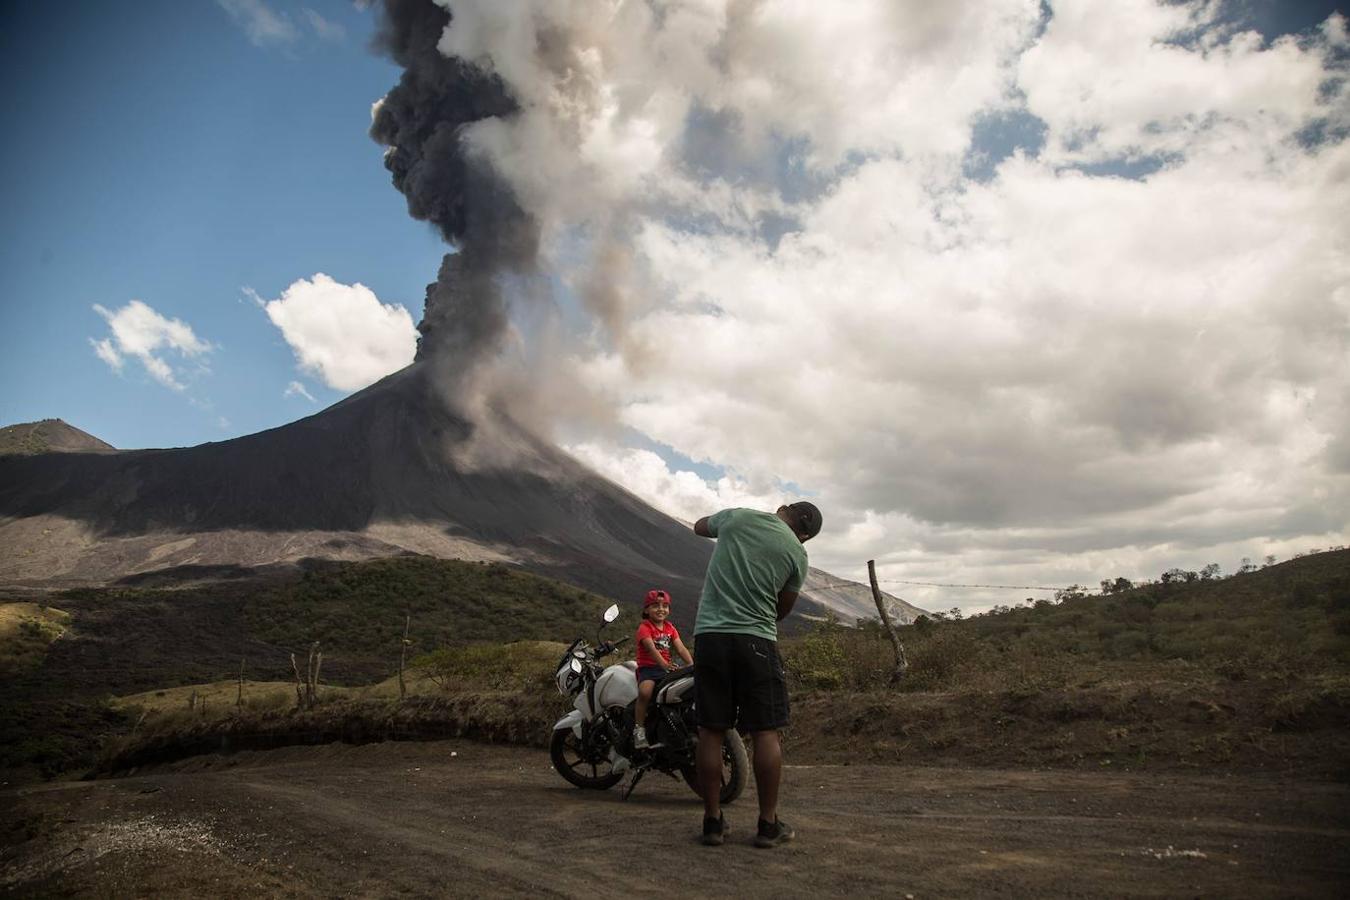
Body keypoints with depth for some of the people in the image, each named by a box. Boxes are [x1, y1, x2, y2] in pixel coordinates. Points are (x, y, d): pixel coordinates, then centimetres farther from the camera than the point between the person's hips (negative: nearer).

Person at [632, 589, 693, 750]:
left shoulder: (670, 627, 15)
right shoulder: (645, 627, -5)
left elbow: (681, 648, 3)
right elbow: (651, 648, -21)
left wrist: (692, 664, -15)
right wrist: (664, 665, -38)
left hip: (666, 668, 6)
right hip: (648, 667, -6)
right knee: (645, 691, -35)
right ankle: (639, 729, -22)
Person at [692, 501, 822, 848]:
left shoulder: (736, 517, 5)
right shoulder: (797, 552, 3)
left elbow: (699, 526, 27)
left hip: (709, 634, 2)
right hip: (756, 640, -2)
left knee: (711, 732, 6)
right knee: (765, 733, 6)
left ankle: (713, 821, 12)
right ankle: (768, 824, 11)